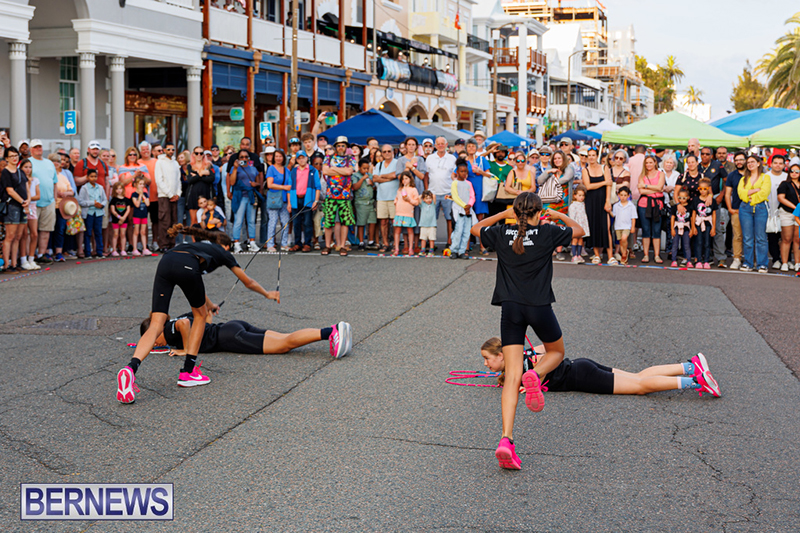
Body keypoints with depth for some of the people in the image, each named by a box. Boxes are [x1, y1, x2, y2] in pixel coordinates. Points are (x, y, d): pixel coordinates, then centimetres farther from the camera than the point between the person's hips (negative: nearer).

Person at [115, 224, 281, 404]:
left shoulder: (198, 246, 46)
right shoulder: (222, 252, 33)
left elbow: (195, 283, 63)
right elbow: (248, 282, 45)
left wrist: (209, 304, 80)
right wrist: (267, 294, 64)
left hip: (165, 263, 5)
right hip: (186, 267, -4)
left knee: (156, 324, -4)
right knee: (200, 315, 21)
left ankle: (131, 368, -29)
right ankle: (188, 372, 16)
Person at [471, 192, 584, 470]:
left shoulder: (501, 234, 5)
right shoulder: (548, 233, -1)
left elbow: (476, 228, 25)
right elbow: (579, 230, 17)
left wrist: (503, 214, 28)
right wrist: (559, 215, 31)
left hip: (510, 308, 2)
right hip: (539, 306, -2)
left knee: (512, 375, -2)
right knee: (556, 352, 27)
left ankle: (506, 439, -17)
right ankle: (535, 375, -9)